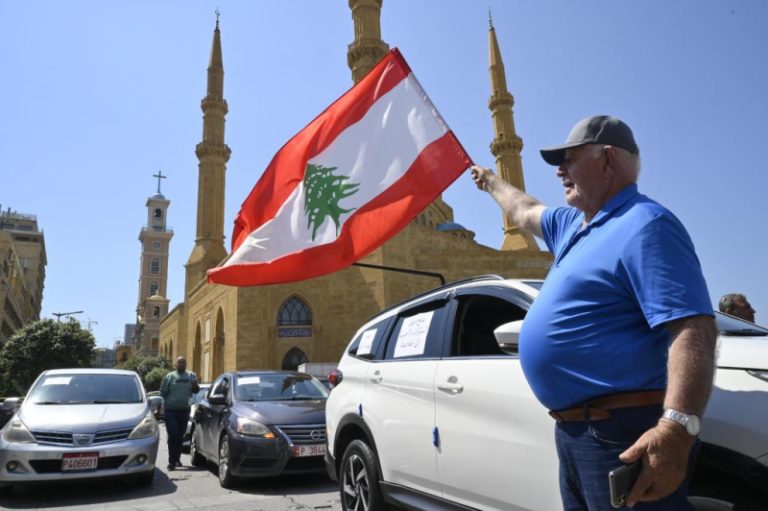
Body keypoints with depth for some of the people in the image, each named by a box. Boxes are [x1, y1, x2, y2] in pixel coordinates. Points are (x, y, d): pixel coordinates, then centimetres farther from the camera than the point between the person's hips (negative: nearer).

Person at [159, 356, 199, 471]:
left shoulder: (192, 376, 9)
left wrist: (195, 386, -12)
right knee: (173, 436, -8)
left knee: (180, 437, 12)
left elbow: (196, 390, 10)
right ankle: (172, 461, -7)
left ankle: (177, 458, 24)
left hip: (185, 410, 3)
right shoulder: (169, 376, 3)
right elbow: (162, 392, 4)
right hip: (171, 411, -3)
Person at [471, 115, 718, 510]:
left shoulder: (645, 225, -14)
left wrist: (677, 426, -35)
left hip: (624, 433, -9)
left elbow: (694, 328, -24)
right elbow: (525, 212, 38)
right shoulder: (573, 225, 16)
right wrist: (490, 182, 51)